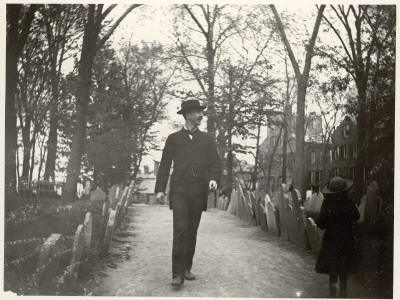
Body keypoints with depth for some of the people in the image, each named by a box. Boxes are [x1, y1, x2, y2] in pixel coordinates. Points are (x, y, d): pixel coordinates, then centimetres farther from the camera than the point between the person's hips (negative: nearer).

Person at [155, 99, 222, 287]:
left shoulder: (207, 139, 14)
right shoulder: (173, 138, 10)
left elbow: (215, 162, 5)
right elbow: (164, 165, 9)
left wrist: (214, 178, -15)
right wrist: (160, 188, 0)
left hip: (198, 192, 2)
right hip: (179, 189, -2)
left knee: (192, 232, 8)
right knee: (180, 229, -15)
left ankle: (187, 268, 21)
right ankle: (178, 273, -13)